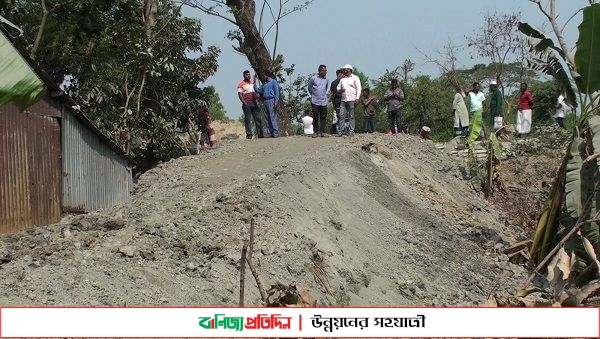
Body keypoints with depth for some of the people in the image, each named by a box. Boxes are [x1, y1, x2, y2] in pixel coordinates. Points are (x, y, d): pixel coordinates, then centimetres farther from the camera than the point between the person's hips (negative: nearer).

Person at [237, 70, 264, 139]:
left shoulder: (252, 83, 19)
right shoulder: (241, 84, 1)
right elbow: (240, 95, -5)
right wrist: (244, 103, -15)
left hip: (254, 103, 6)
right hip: (247, 104, -6)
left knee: (258, 118, 1)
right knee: (248, 119, -5)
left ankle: (260, 133, 2)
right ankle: (249, 134, -5)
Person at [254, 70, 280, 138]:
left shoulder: (273, 82, 3)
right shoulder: (264, 84, 23)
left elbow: (277, 92, -5)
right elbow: (258, 90, 16)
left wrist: (276, 102, -14)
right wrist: (254, 83, 12)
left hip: (271, 101, -7)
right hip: (265, 101, 7)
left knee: (273, 117, -13)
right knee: (268, 118, 4)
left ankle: (276, 133, -16)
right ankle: (272, 133, 4)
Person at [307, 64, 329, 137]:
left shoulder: (326, 79, 7)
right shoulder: (313, 78, -4)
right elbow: (310, 88, 10)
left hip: (324, 102, 3)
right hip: (315, 101, -3)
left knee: (323, 118, -1)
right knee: (315, 118, 0)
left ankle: (321, 132, 4)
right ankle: (316, 132, 7)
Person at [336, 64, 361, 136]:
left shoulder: (355, 78, 5)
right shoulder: (342, 79, 21)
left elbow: (359, 88, -2)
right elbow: (338, 88, 24)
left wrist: (357, 98, -12)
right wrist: (340, 89, -1)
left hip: (352, 100, -5)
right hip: (343, 100, 5)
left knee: (351, 116, -5)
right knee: (341, 115, -4)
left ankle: (351, 131, -3)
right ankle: (342, 131, -2)